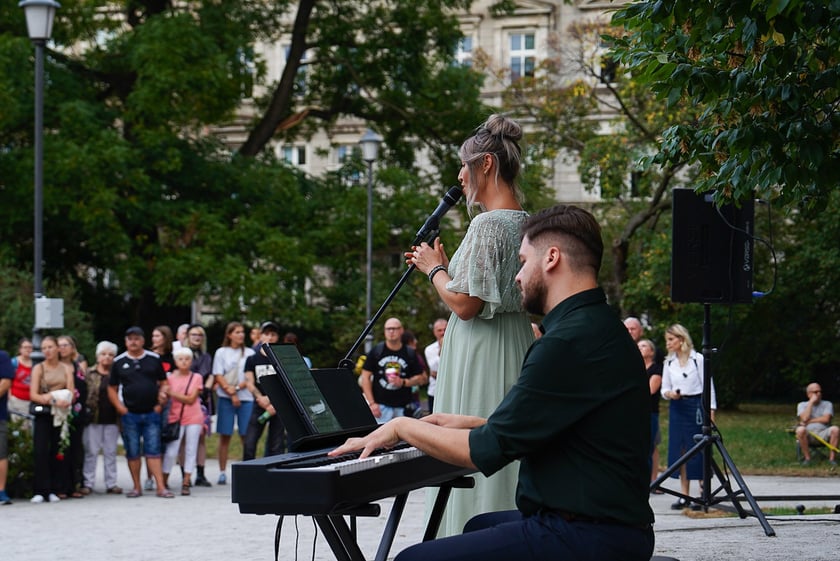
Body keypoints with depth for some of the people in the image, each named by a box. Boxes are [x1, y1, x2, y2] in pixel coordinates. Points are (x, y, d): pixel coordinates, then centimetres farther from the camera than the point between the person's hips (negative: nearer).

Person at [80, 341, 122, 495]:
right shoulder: (89, 374, 3)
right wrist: (84, 412, -8)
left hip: (111, 419, 2)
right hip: (93, 418, -2)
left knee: (111, 452, 7)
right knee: (91, 451, 0)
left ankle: (111, 483, 11)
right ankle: (88, 483, 4)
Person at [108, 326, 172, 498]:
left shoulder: (154, 359, 5)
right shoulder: (119, 362, 4)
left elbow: (163, 383, 9)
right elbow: (112, 389, 7)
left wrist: (160, 403, -3)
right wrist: (120, 408, -4)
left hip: (151, 414, -1)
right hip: (130, 414, 1)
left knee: (153, 451, -3)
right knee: (132, 453, 5)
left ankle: (160, 487, -4)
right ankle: (136, 487, 14)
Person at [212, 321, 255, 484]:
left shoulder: (249, 353, 10)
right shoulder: (221, 352, 9)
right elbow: (218, 376, 2)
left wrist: (237, 388, -11)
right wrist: (230, 393, -10)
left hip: (246, 398, 0)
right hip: (225, 398, 0)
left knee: (247, 435, -4)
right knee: (225, 435, 0)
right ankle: (222, 472, 4)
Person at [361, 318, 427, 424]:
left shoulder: (410, 354, 8)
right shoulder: (376, 351, 5)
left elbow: (422, 378, 10)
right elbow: (365, 377, 2)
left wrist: (403, 382, -8)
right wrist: (372, 403, -6)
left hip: (402, 407, 1)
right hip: (380, 406, -1)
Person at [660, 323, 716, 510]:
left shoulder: (697, 359, -3)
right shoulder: (668, 363, 10)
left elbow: (708, 386, -2)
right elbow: (664, 388, 14)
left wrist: (710, 412, -8)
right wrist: (669, 394, -10)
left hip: (696, 406, -4)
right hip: (677, 408, 4)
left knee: (698, 450, -5)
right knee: (679, 450, 2)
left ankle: (703, 493, 2)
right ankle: (684, 496, 6)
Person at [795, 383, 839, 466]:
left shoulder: (827, 404, 12)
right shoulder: (802, 405, 12)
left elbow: (826, 419, -5)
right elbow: (805, 418, -8)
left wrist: (809, 421, -6)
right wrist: (811, 402, -4)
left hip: (823, 434, 0)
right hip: (808, 435, 0)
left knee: (835, 429, -30)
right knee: (800, 430, -34)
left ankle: (832, 457, -21)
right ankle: (807, 457, -22)